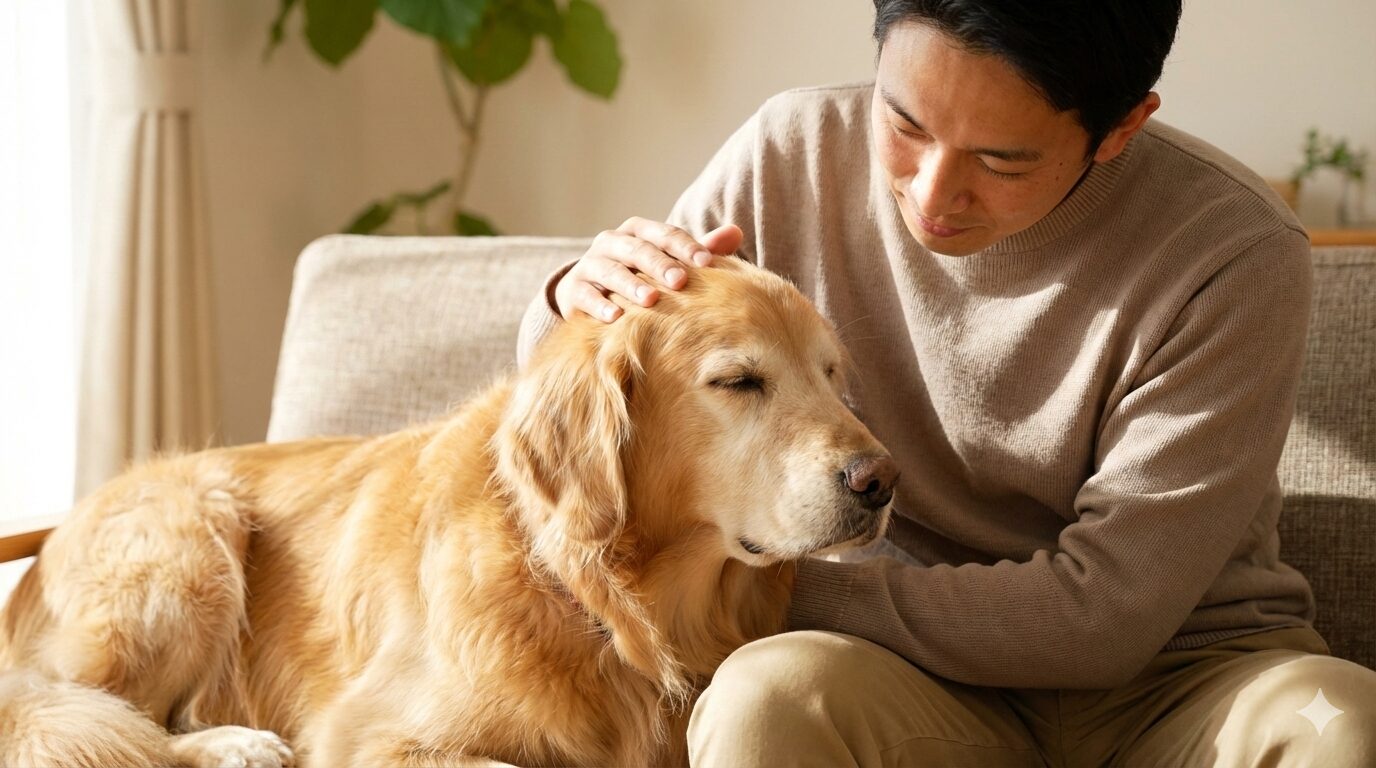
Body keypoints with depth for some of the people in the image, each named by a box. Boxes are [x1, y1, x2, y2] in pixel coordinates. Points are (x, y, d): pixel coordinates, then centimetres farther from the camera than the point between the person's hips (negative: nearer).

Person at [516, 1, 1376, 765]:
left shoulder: (1236, 253, -17)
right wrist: (576, 307, -18)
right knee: (766, 694, -33)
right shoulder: (792, 154, -6)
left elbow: (1104, 613, -18)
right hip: (899, 678, 1)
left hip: (1185, 672, -1)